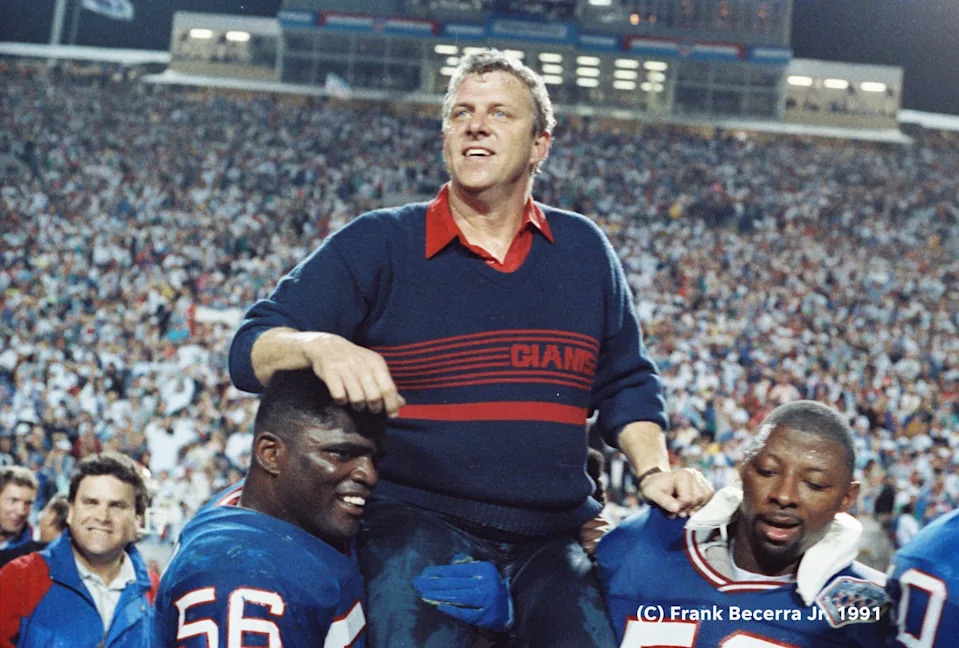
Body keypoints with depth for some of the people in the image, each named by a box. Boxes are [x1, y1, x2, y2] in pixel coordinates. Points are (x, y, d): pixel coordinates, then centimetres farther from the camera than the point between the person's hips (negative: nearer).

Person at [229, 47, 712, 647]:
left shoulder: (585, 250, 11)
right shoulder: (377, 245, 0)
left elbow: (625, 383, 20)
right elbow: (253, 350, -5)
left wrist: (653, 470, 4)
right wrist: (320, 346, -26)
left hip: (556, 535, 4)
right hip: (416, 527, -3)